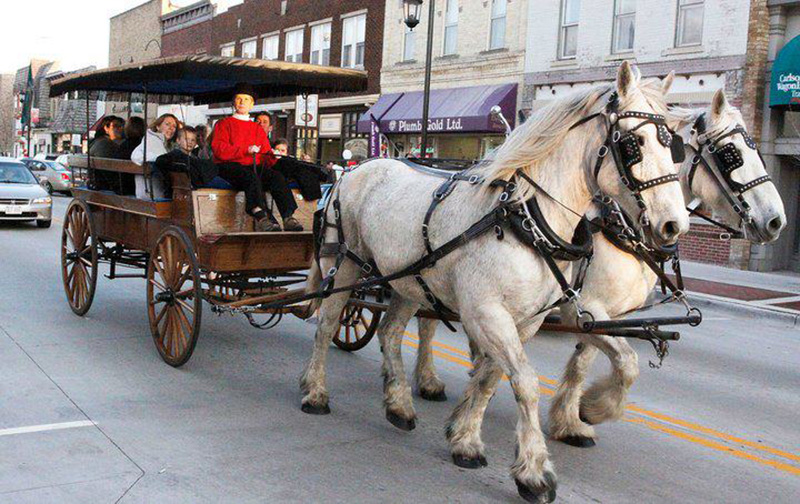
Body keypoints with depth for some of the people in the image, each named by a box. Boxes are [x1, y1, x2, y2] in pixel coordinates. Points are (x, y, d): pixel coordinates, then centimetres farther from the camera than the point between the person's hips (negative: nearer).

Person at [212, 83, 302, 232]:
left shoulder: (258, 129, 28)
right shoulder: (224, 124, 15)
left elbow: (266, 154, 21)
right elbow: (219, 149, -1)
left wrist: (274, 157, -3)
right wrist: (246, 150, -13)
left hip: (255, 167, 4)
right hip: (230, 166, -4)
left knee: (276, 176, -28)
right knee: (251, 176, -38)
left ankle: (288, 218, -43)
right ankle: (261, 218, -56)